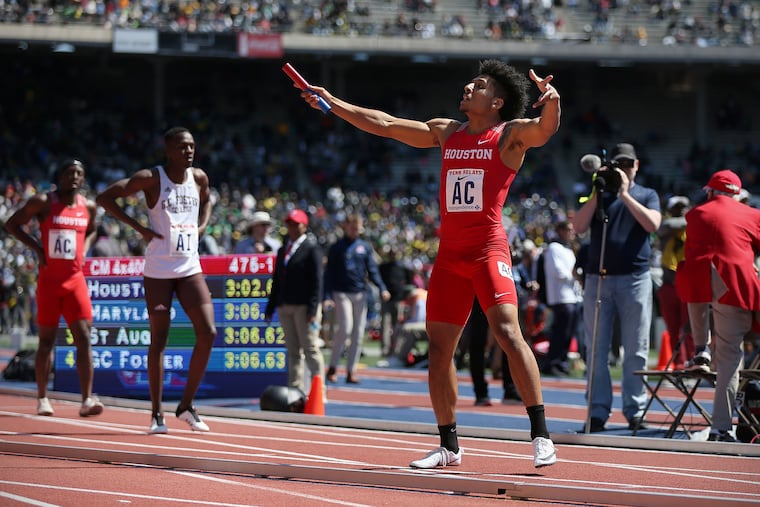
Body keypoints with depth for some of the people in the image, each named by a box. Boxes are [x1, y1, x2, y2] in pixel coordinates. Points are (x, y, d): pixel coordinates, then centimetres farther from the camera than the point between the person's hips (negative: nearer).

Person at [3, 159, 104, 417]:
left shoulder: (88, 207, 5)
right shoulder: (43, 202, -6)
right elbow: (12, 224, 1)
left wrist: (84, 251, 7)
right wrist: (36, 247, -8)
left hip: (75, 279, 3)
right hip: (49, 279, -3)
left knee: (84, 338, -10)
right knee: (46, 340, 4)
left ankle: (87, 400, -15)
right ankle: (42, 399, 16)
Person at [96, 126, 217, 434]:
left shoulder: (199, 178, 6)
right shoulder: (151, 179, -9)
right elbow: (105, 198, -9)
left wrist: (200, 227, 10)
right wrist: (139, 228, -12)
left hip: (190, 268, 4)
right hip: (158, 270, -4)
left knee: (207, 333, -8)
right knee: (159, 340, -1)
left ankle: (186, 406, 5)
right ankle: (156, 414, 8)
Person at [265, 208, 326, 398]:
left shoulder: (312, 248, -1)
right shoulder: (282, 251, 19)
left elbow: (316, 280, -8)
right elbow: (277, 281, 20)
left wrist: (313, 309, -16)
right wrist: (270, 307, 13)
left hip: (304, 306, -6)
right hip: (285, 306, 6)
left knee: (310, 349, -6)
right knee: (293, 351, 6)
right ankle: (296, 388, 7)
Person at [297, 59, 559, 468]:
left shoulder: (511, 134, -1)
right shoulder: (446, 132, 16)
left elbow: (544, 129, -22)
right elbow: (383, 125, 20)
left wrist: (551, 103, -44)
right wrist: (332, 102, 19)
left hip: (488, 248, -7)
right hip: (449, 253, 7)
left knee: (507, 331, -22)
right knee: (439, 348, 5)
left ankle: (540, 435, -20)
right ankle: (449, 447, 15)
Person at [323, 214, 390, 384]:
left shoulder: (365, 247, 12)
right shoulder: (337, 247, 3)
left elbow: (372, 270, 8)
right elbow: (329, 273, 1)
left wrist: (382, 288, -9)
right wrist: (328, 296, -9)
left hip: (360, 294, 4)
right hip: (342, 293, -4)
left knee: (358, 333, 2)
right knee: (345, 328, -17)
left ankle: (351, 371, 7)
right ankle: (332, 368, -5)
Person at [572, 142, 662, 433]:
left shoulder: (647, 195, 11)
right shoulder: (599, 196, 15)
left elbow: (652, 224, -9)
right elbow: (579, 227, 2)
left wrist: (625, 194, -10)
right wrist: (597, 194, -6)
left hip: (635, 279, -2)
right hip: (598, 278, 2)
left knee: (635, 351, -1)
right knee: (596, 350, 0)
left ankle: (635, 411, 2)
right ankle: (598, 411, 1)